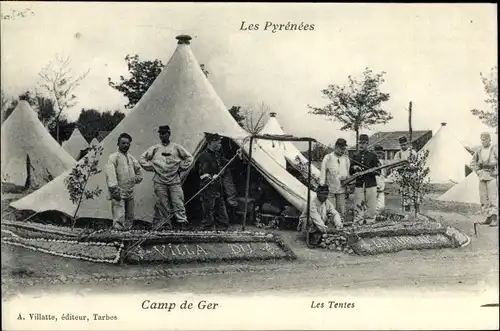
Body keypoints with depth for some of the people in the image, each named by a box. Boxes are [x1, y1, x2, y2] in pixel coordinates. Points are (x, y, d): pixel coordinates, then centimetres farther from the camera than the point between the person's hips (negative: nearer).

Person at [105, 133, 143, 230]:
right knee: (119, 219, -14)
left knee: (129, 218, 13)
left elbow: (139, 171, 30)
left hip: (130, 193, 7)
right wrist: (114, 189, -22)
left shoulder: (132, 158, 14)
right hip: (119, 193, -7)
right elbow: (110, 174, -16)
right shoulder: (113, 157, -6)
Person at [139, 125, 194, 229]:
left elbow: (189, 157, 15)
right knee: (162, 202, -2)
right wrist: (151, 168, 6)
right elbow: (142, 159, 14)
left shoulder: (176, 147, 6)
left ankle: (182, 220, -9)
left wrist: (181, 168, 7)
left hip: (174, 180, 0)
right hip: (159, 181, 1)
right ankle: (166, 224, 4)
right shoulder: (155, 148, 7)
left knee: (177, 201, -10)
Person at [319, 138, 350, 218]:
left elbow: (348, 174, 18)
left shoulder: (346, 159, 12)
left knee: (342, 212, 4)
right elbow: (323, 173, 0)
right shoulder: (328, 158, -1)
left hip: (342, 190, 4)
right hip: (330, 190, -4)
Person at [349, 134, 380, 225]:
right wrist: (354, 168, -4)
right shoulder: (355, 156, 14)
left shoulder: (373, 156, 6)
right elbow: (350, 172, 17)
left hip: (371, 185, -2)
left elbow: (378, 172, 2)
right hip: (358, 185, 2)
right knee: (358, 208, -2)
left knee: (372, 208, -2)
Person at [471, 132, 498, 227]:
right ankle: (489, 218, 14)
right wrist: (477, 172, 6)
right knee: (484, 198, 6)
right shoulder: (479, 150, 7)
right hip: (482, 176, 6)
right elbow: (473, 163, 19)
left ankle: (494, 220, -16)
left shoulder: (494, 150, -8)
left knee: (493, 198, -12)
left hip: (492, 176, -6)